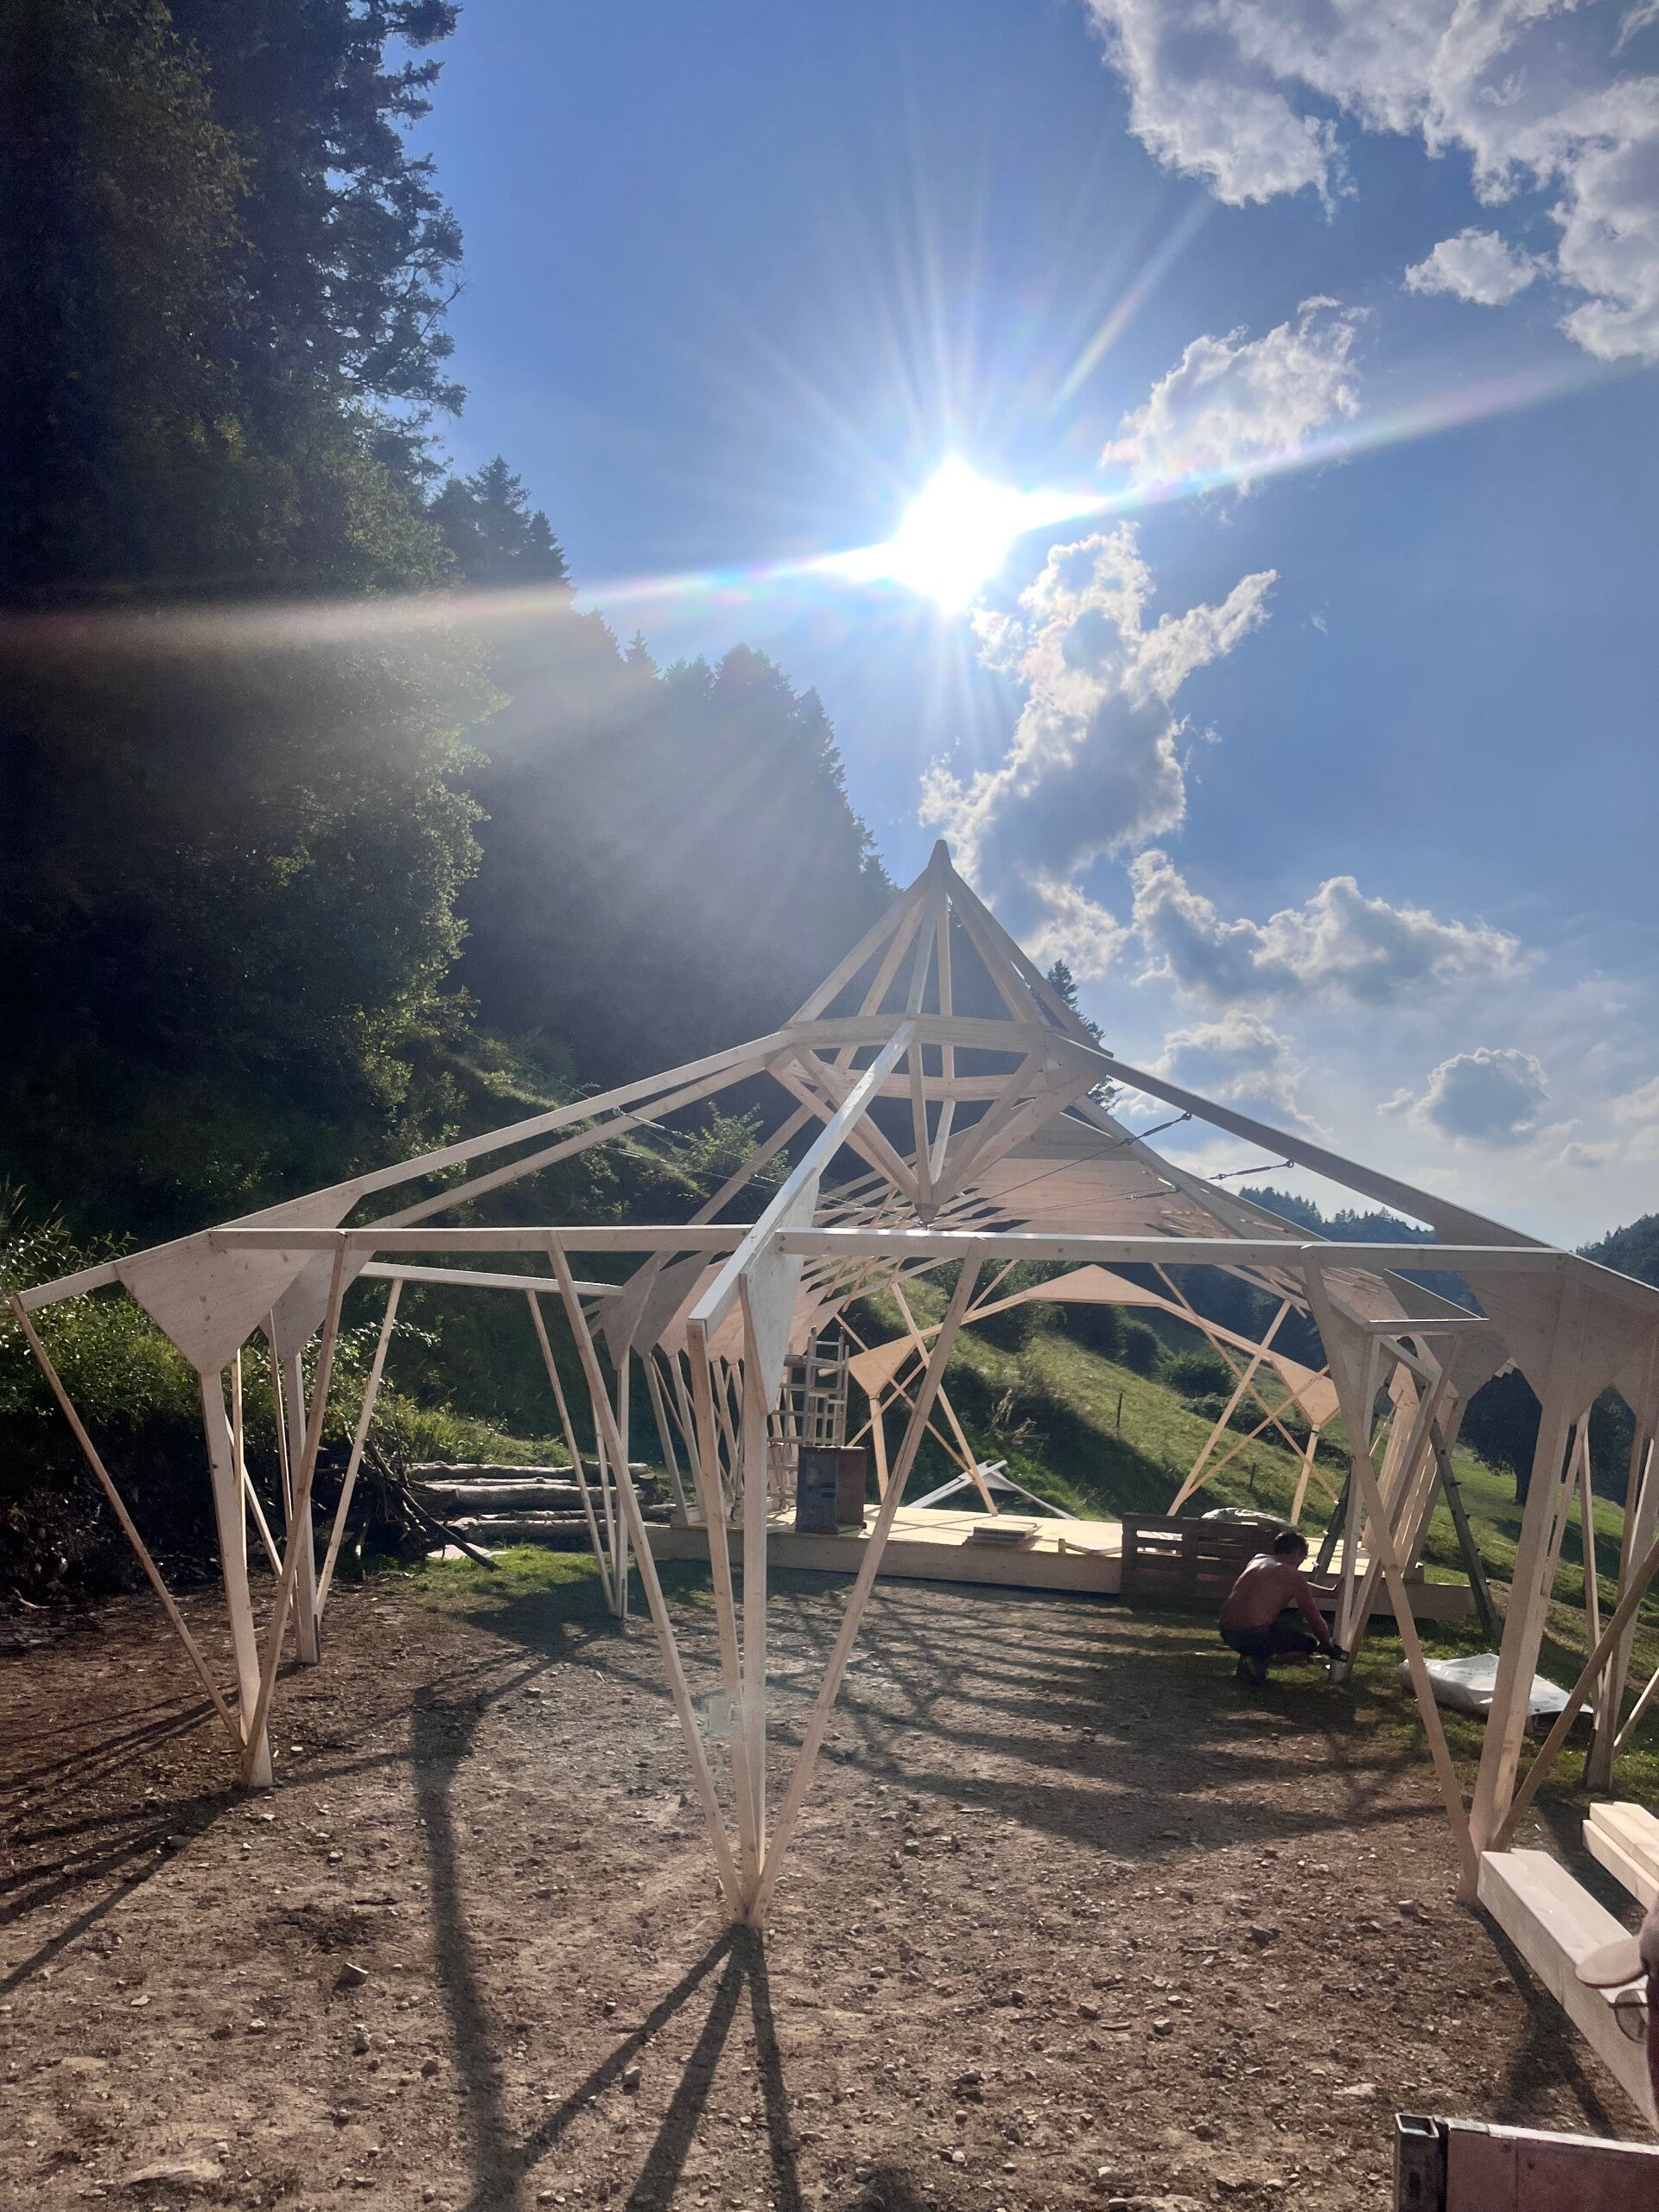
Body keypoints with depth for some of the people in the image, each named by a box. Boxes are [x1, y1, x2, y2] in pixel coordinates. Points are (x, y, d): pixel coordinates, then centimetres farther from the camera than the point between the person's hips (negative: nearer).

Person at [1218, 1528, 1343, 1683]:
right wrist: (1329, 1647, 24)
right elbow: (1315, 1619, 5)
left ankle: (1250, 1654, 8)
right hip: (1255, 1635, -7)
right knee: (1310, 1644, 17)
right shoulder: (1293, 1576, -1)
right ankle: (1258, 1659, -4)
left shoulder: (1258, 1559, 18)